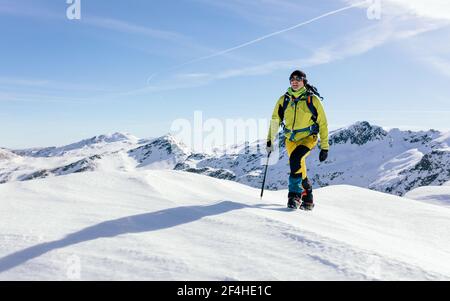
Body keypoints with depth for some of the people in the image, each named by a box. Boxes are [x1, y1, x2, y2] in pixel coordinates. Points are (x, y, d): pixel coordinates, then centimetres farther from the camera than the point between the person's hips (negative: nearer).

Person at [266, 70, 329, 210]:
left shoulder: (313, 99, -7)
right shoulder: (284, 100, 1)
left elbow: (322, 123, -3)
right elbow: (275, 121, 9)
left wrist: (324, 147, -4)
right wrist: (270, 141, 2)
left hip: (308, 137, -4)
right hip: (290, 139, 4)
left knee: (295, 159, -30)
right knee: (298, 169, 8)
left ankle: (295, 194, -23)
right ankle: (307, 198, 28)